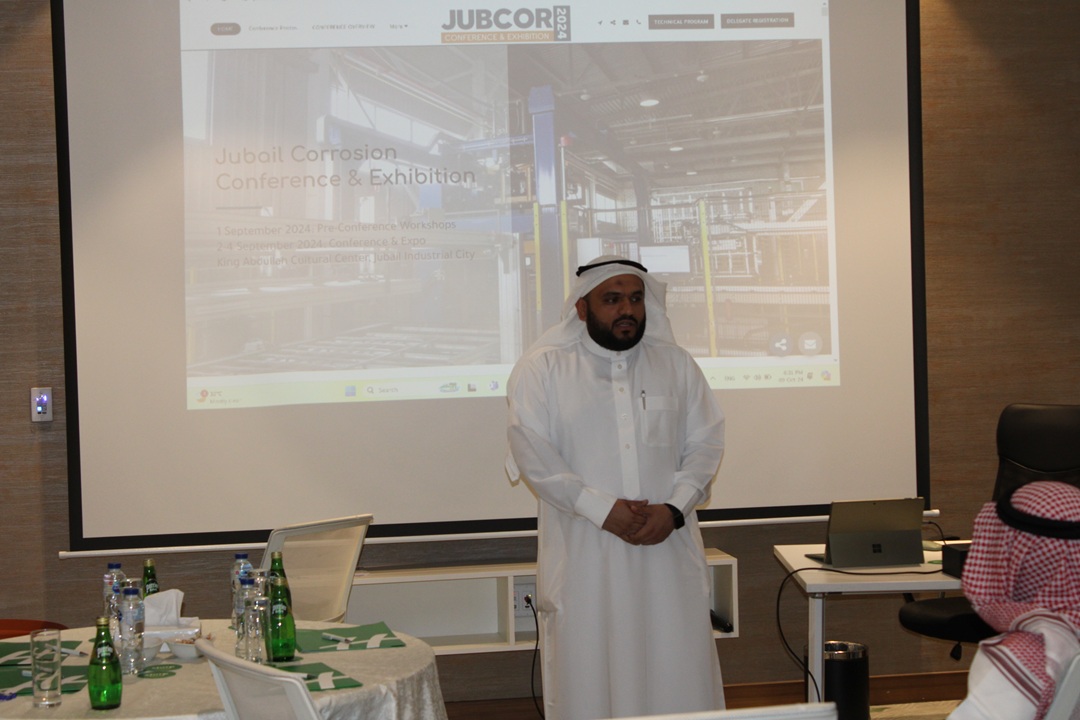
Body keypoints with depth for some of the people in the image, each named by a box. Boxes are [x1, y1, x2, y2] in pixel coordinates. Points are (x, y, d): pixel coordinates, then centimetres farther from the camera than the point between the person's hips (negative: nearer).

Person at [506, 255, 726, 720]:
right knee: (587, 671, 0)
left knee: (678, 674, 3)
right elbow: (533, 453, -7)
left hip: (668, 548, 3)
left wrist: (674, 509, -9)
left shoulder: (676, 364, 11)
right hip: (583, 555, -2)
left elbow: (706, 442, 7)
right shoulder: (542, 367, 1)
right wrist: (603, 510, -15)